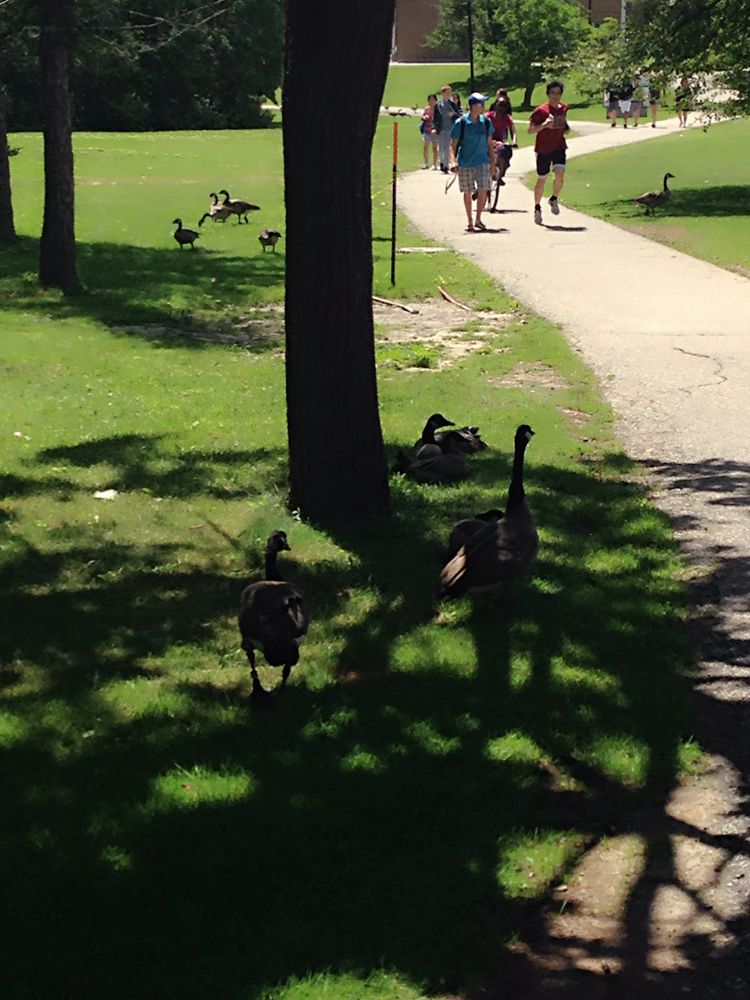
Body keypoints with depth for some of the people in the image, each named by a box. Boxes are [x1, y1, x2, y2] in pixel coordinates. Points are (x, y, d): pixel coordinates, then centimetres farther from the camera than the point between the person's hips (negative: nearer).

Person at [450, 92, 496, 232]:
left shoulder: (486, 122, 4)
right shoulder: (461, 123, -6)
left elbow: (489, 144, 13)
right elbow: (453, 144, -2)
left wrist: (492, 162, 12)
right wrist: (453, 161, -13)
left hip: (482, 161, 2)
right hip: (465, 163, -2)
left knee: (483, 189, -13)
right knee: (467, 192, 7)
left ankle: (478, 219, 0)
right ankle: (469, 221, 20)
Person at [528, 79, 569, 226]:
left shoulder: (563, 108, 5)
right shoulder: (540, 111, -12)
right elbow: (530, 130, -13)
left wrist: (566, 127, 4)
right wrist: (544, 125, -29)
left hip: (559, 147, 3)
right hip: (543, 149, -3)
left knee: (560, 174, -18)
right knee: (541, 180, 6)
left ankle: (554, 199, 9)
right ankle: (537, 208, 25)